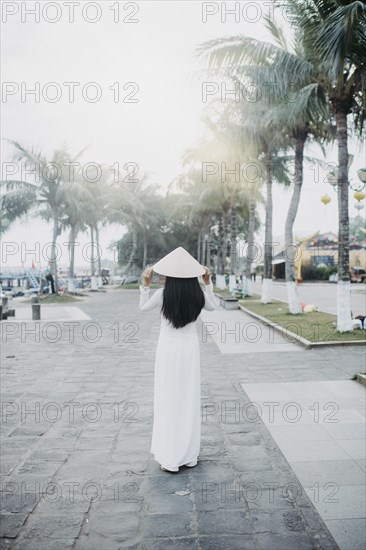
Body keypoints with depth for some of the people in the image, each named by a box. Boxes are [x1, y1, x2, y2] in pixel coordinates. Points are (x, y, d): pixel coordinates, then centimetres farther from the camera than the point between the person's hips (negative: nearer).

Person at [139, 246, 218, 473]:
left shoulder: (163, 294, -14)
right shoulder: (199, 294, -8)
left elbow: (144, 306, 4)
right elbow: (213, 306, 15)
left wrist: (146, 283, 4)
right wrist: (208, 282, 13)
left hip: (168, 351, -2)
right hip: (190, 350, 3)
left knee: (169, 402, 6)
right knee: (190, 401, 12)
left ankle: (171, 458, 10)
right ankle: (190, 455, 21)